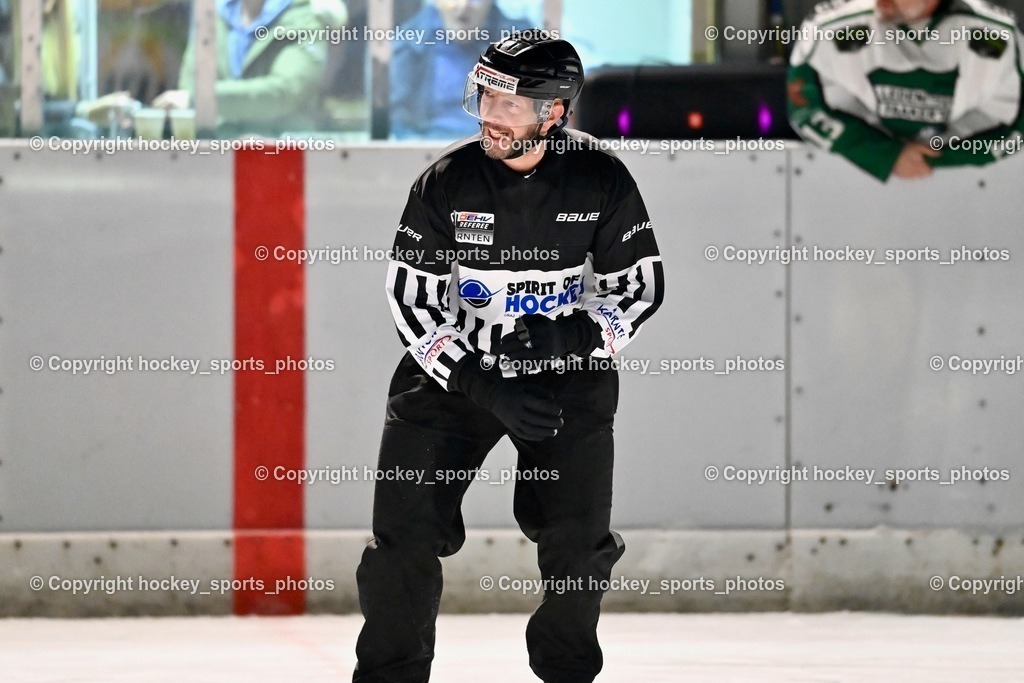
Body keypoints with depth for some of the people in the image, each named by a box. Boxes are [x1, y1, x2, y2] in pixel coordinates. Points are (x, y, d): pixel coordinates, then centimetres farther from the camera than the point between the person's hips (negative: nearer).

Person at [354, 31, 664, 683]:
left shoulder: (600, 178, -10)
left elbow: (641, 286, -2)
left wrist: (572, 341, -19)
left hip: (567, 372, 0)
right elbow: (412, 298, -10)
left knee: (580, 541, -3)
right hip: (455, 367, 0)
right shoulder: (448, 181, -12)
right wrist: (483, 387, -19)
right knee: (407, 530, -10)